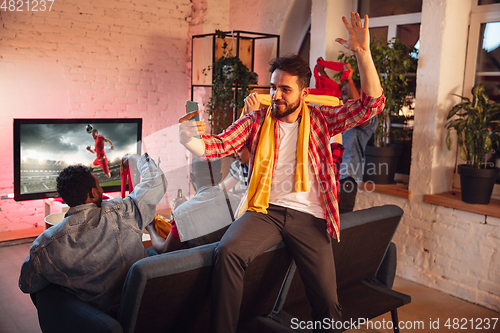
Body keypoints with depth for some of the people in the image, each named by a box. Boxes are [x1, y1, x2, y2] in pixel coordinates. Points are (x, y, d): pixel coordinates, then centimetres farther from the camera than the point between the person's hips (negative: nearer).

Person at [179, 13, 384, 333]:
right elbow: (218, 145, 1)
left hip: (308, 216, 0)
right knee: (228, 252, -30)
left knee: (328, 304, -10)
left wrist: (363, 52, -6)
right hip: (265, 209, 0)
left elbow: (371, 104, 4)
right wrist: (190, 138, -21)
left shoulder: (320, 120, 11)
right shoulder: (256, 121, 11)